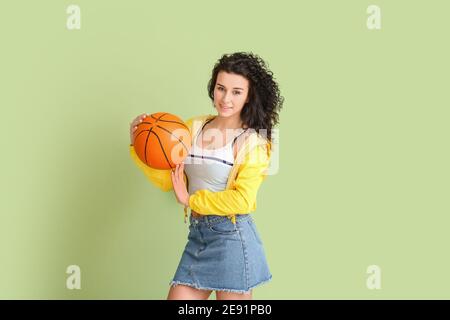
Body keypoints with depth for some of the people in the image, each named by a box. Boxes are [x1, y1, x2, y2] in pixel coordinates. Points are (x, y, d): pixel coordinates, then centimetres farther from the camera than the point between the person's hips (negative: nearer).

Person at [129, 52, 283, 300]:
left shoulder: (252, 142, -7)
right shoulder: (193, 127, 6)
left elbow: (242, 200, -16)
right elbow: (166, 180, 6)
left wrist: (191, 200, -10)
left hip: (232, 237, -4)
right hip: (197, 235, 5)